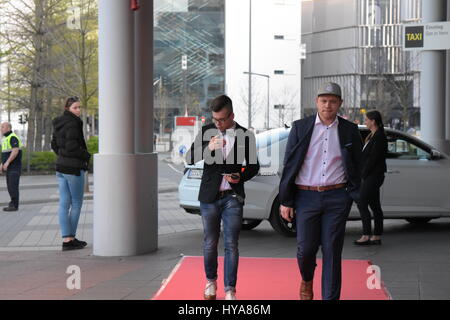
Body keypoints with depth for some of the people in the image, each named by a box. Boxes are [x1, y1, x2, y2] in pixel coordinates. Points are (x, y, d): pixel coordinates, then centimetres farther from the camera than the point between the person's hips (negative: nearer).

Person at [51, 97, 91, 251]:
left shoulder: (59, 123, 12)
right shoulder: (72, 124, -16)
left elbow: (54, 144, 19)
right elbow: (72, 146, -23)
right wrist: (86, 155, -9)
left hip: (61, 166, 8)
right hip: (73, 168, -8)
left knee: (64, 203, 5)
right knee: (76, 203, 2)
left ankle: (66, 238, 6)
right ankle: (70, 238, 4)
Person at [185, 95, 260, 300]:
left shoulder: (245, 136, 0)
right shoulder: (206, 131, 1)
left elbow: (253, 165, 11)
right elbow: (189, 159, -6)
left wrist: (241, 177, -10)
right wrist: (207, 148, -24)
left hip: (233, 198, -1)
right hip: (209, 196, 1)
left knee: (231, 245, -3)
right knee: (210, 243, 9)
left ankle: (230, 290, 2)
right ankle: (211, 281, 28)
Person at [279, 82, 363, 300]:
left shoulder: (349, 131, 5)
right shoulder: (300, 128, 3)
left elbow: (357, 167, 11)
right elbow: (289, 165, 4)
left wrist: (355, 196, 1)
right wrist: (285, 201, 0)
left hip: (337, 198, 0)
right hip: (306, 197, 0)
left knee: (332, 251, 0)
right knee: (306, 248, 0)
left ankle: (330, 298, 7)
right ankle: (306, 280, 32)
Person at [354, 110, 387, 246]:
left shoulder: (379, 137, -15)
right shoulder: (373, 136, 16)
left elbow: (373, 158, -19)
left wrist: (363, 175, -14)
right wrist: (363, 174, 12)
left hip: (373, 176, -10)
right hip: (370, 176, 10)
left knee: (362, 204, -8)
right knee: (374, 205, 9)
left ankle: (366, 235, -6)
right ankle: (377, 236, 12)